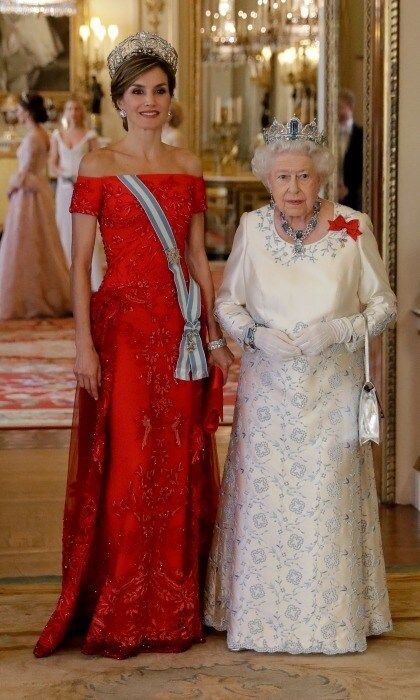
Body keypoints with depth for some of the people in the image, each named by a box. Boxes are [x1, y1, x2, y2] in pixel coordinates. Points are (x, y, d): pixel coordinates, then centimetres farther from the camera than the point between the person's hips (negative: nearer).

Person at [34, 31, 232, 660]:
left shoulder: (187, 165, 11)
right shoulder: (99, 167, -2)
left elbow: (197, 255, 14)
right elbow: (79, 261, -5)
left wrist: (214, 334, 9)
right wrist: (84, 342, -13)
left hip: (180, 329, 4)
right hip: (122, 325, -4)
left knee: (180, 466, 7)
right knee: (125, 464, -2)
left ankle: (175, 607, 19)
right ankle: (118, 616, 9)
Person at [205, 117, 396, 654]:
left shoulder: (352, 228, -4)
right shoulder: (252, 228, 0)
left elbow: (383, 303, 3)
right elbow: (226, 301, 9)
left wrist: (337, 331, -14)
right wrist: (256, 334, -11)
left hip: (332, 390, -1)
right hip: (268, 388, 1)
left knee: (329, 499, 0)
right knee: (264, 497, 2)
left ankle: (332, 618, 15)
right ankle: (261, 614, 15)